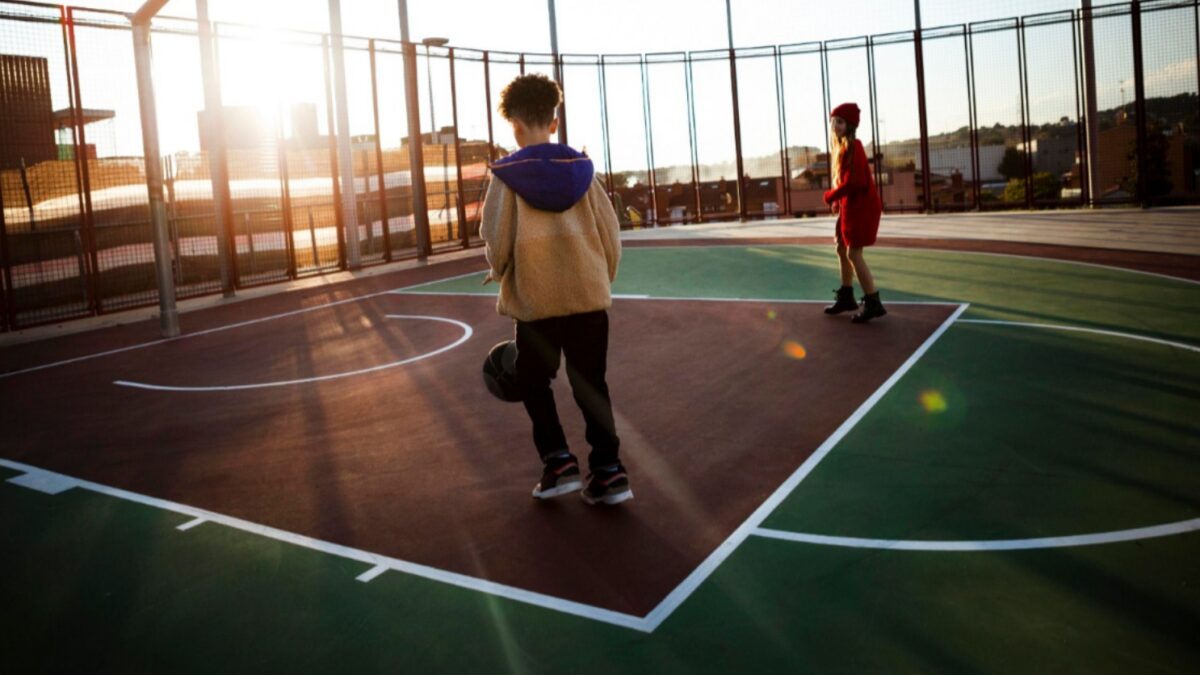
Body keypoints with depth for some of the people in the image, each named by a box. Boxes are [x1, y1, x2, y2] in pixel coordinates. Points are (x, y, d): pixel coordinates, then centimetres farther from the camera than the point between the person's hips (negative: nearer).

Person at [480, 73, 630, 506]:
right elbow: (610, 233, 5)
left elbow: (498, 239, -6)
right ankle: (608, 471, 7)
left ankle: (558, 462, 9)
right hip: (589, 295, 3)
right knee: (590, 384, 10)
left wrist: (499, 272, 15)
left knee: (534, 381, 16)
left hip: (536, 298, -3)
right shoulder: (580, 168, 4)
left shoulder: (507, 173, -5)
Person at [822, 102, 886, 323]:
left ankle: (873, 303, -5)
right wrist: (838, 201, 4)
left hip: (862, 207, -10)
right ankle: (846, 297, 29)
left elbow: (853, 182, -23)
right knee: (842, 249, 17)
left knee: (854, 253, -10)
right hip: (849, 206, 10)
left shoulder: (853, 147, -17)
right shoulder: (840, 148, 12)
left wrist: (830, 197, -11)